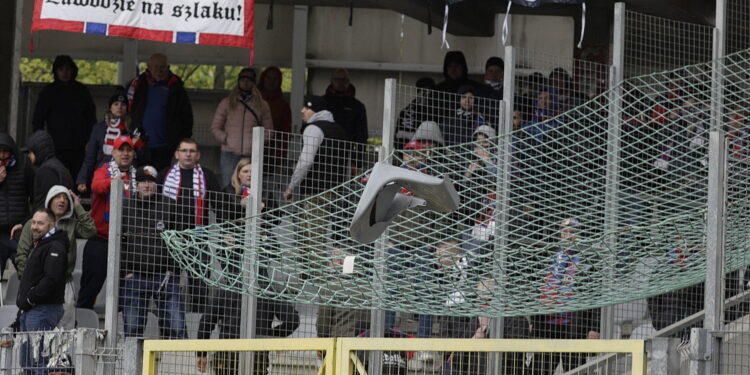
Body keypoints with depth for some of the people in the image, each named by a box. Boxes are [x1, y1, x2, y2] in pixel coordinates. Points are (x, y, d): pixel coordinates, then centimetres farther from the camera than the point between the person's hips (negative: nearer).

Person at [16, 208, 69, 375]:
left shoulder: (55, 247, -11)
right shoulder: (38, 245, 21)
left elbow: (51, 279, -22)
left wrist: (30, 299, -17)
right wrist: (22, 300, 17)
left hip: (43, 310, -10)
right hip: (29, 311, 10)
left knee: (38, 360, -14)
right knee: (27, 361, 10)